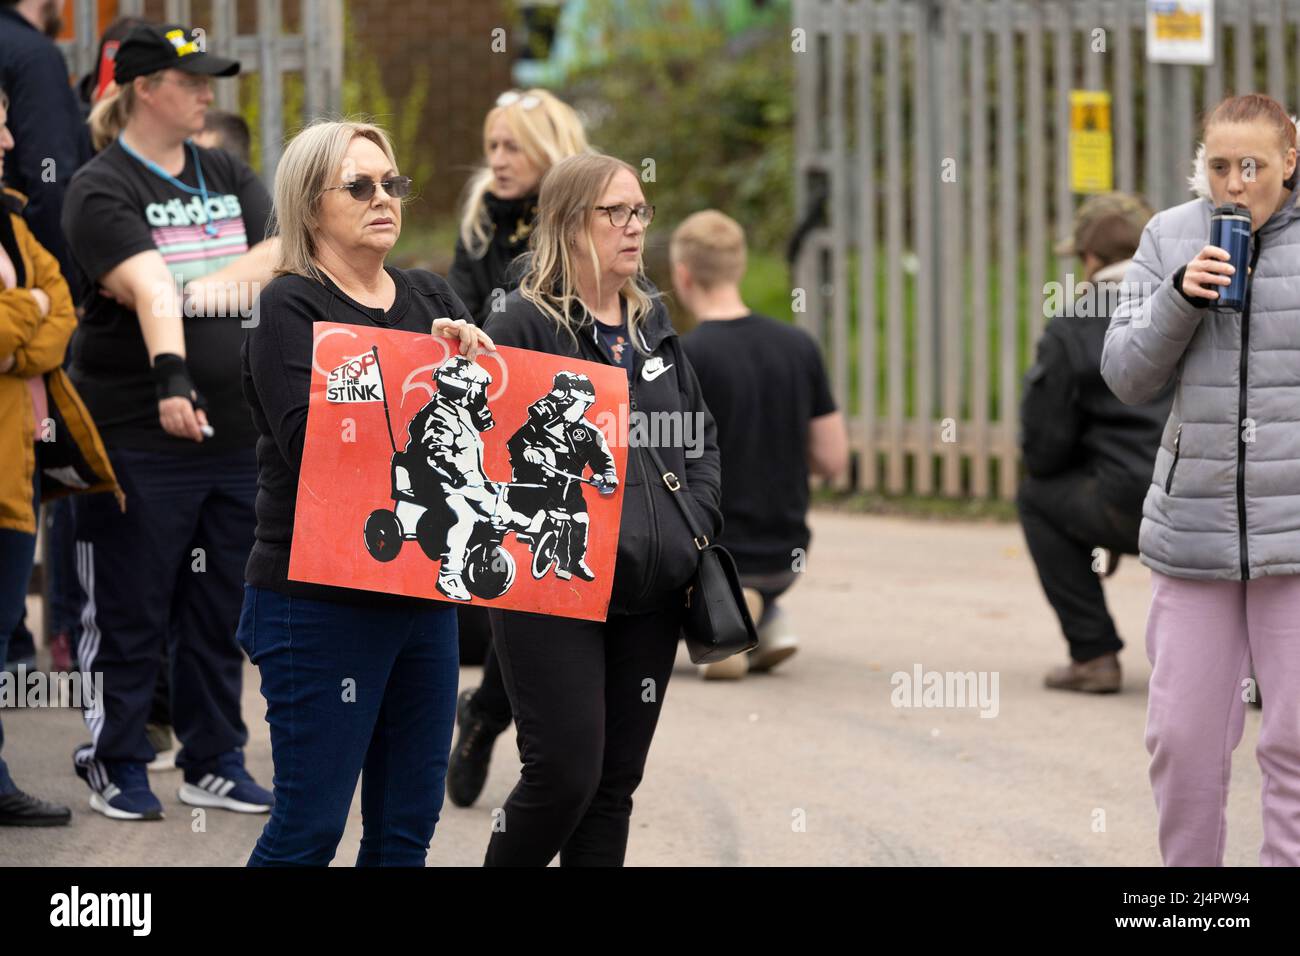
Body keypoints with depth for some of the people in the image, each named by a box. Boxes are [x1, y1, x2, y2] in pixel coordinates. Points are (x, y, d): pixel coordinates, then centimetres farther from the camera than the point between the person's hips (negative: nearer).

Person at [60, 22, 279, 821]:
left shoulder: (228, 177, 14)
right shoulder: (104, 188, -7)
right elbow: (149, 287, -23)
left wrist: (205, 284, -13)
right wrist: (171, 378, -36)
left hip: (237, 432, 6)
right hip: (141, 435, -6)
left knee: (221, 610, 11)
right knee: (130, 612, 2)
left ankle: (215, 764, 20)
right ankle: (116, 765, 13)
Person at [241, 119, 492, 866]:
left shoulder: (432, 300, 13)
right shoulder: (290, 308, -6)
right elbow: (309, 440, -19)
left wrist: (474, 362, -11)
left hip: (424, 593, 7)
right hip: (320, 599, -7)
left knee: (409, 826, 10)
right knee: (310, 828, -5)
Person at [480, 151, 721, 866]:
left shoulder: (652, 319, 16)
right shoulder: (521, 324, -7)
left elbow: (701, 431, 23)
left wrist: (698, 524, 9)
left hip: (651, 590, 7)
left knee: (617, 779, 9)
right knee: (564, 772, -10)